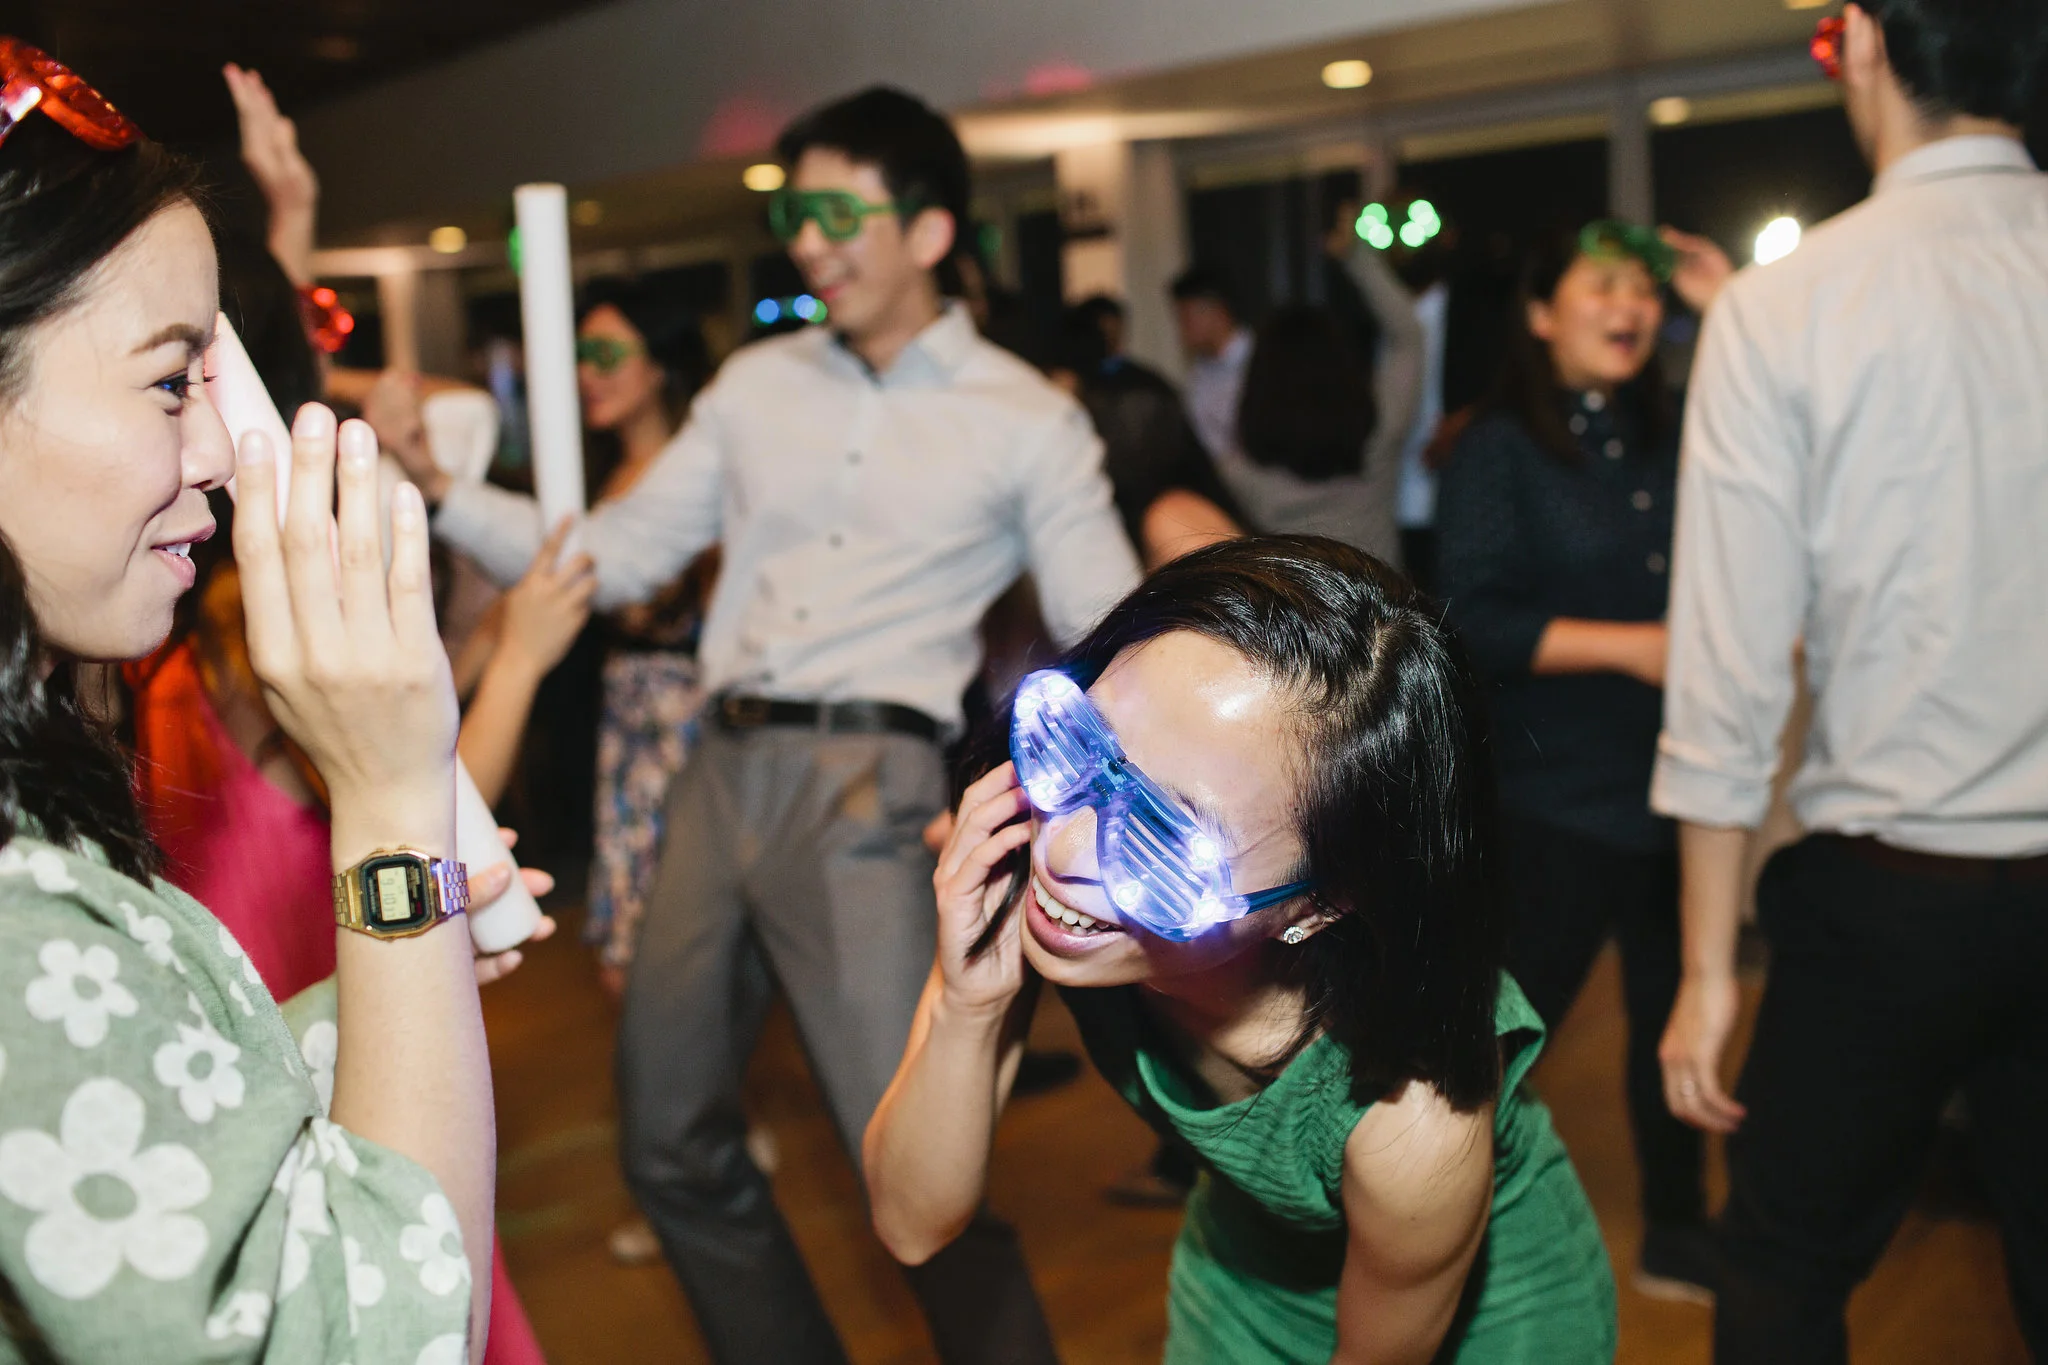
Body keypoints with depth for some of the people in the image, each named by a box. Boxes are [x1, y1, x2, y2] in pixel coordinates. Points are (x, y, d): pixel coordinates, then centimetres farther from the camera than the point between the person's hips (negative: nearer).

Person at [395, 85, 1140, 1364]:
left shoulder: (1029, 421, 1)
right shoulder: (757, 386, 12)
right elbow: (618, 556, 13)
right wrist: (442, 489, 2)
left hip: (863, 783, -5)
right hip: (723, 771, 5)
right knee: (672, 1146, 14)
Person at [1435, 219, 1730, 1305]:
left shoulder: (1673, 439, 9)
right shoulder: (1498, 451, -7)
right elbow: (1475, 623, -15)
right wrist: (1629, 646, -22)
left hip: (1676, 781, 6)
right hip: (1558, 795, -5)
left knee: (1672, 1013, 16)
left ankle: (1677, 1237, 33)